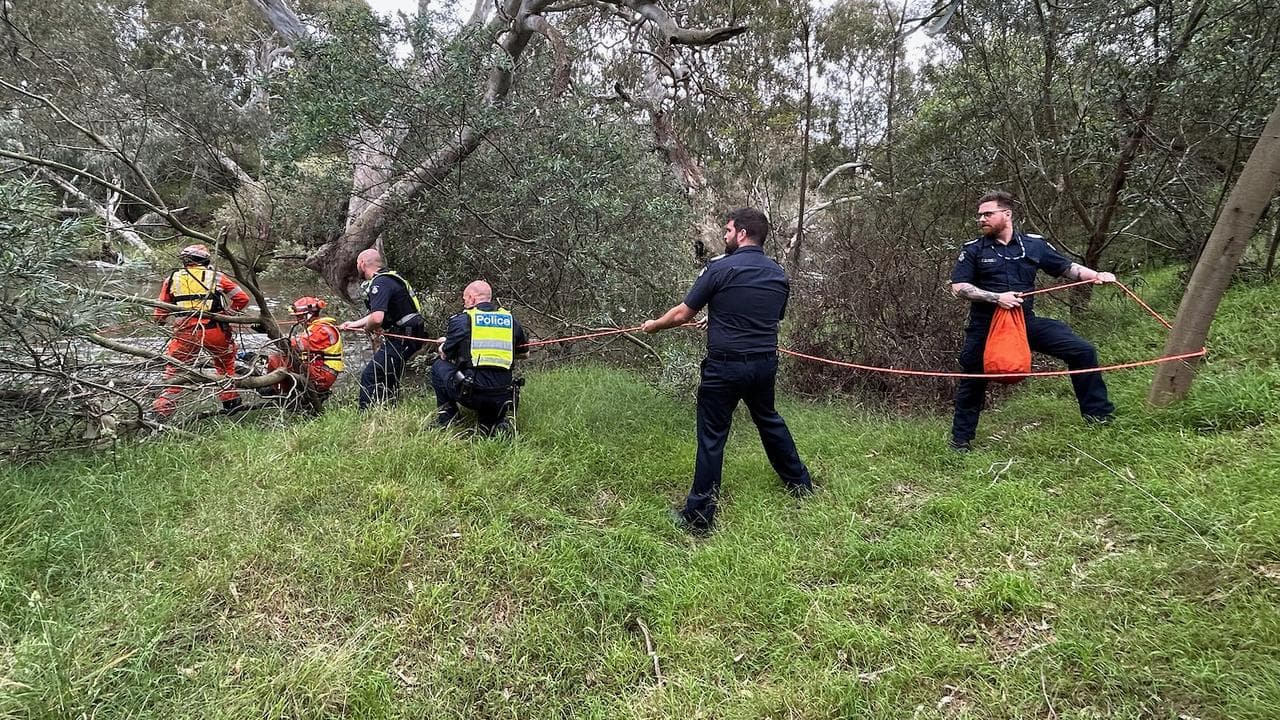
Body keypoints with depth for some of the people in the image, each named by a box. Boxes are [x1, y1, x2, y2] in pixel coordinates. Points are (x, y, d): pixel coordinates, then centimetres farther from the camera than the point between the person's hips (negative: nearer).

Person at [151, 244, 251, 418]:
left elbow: (159, 315, 15)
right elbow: (242, 298, 10)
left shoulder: (172, 279, 12)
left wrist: (159, 321, 37)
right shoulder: (216, 276, 10)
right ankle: (230, 401, 27)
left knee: (175, 368, 15)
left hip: (185, 332, 0)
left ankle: (163, 406, 7)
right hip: (214, 330, 0)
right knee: (226, 362, 24)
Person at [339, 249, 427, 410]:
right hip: (407, 338, 10)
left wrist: (367, 327, -9)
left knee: (369, 377, -8)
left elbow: (377, 318, -31)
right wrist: (354, 324, 31)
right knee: (387, 379, 20)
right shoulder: (389, 278, 16)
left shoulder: (380, 283, -17)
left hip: (402, 340, -10)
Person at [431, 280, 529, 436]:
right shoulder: (510, 319, 12)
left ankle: (447, 421, 19)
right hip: (502, 398, 4)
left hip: (470, 393, -3)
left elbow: (445, 356, 11)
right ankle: (499, 422, -1)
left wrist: (444, 344, 34)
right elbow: (524, 353, 25)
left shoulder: (462, 319, 1)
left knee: (439, 366, 23)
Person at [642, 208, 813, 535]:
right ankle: (801, 483, 40)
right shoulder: (779, 275, 6)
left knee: (712, 438, 2)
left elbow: (681, 315, -7)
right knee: (768, 419, 27)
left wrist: (654, 325, 14)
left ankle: (699, 517, 9)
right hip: (765, 363, 6)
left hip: (725, 366, -5)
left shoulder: (720, 269, -11)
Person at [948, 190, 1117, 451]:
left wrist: (1097, 276, -3)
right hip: (986, 325, -2)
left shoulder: (1034, 244, 4)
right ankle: (960, 439, 23)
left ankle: (1098, 414, 12)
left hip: (1026, 321, 2)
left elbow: (1066, 267, 13)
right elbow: (958, 288, -9)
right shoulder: (973, 250, -3)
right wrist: (996, 297, -18)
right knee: (972, 381, 6)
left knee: (1083, 352, -5)